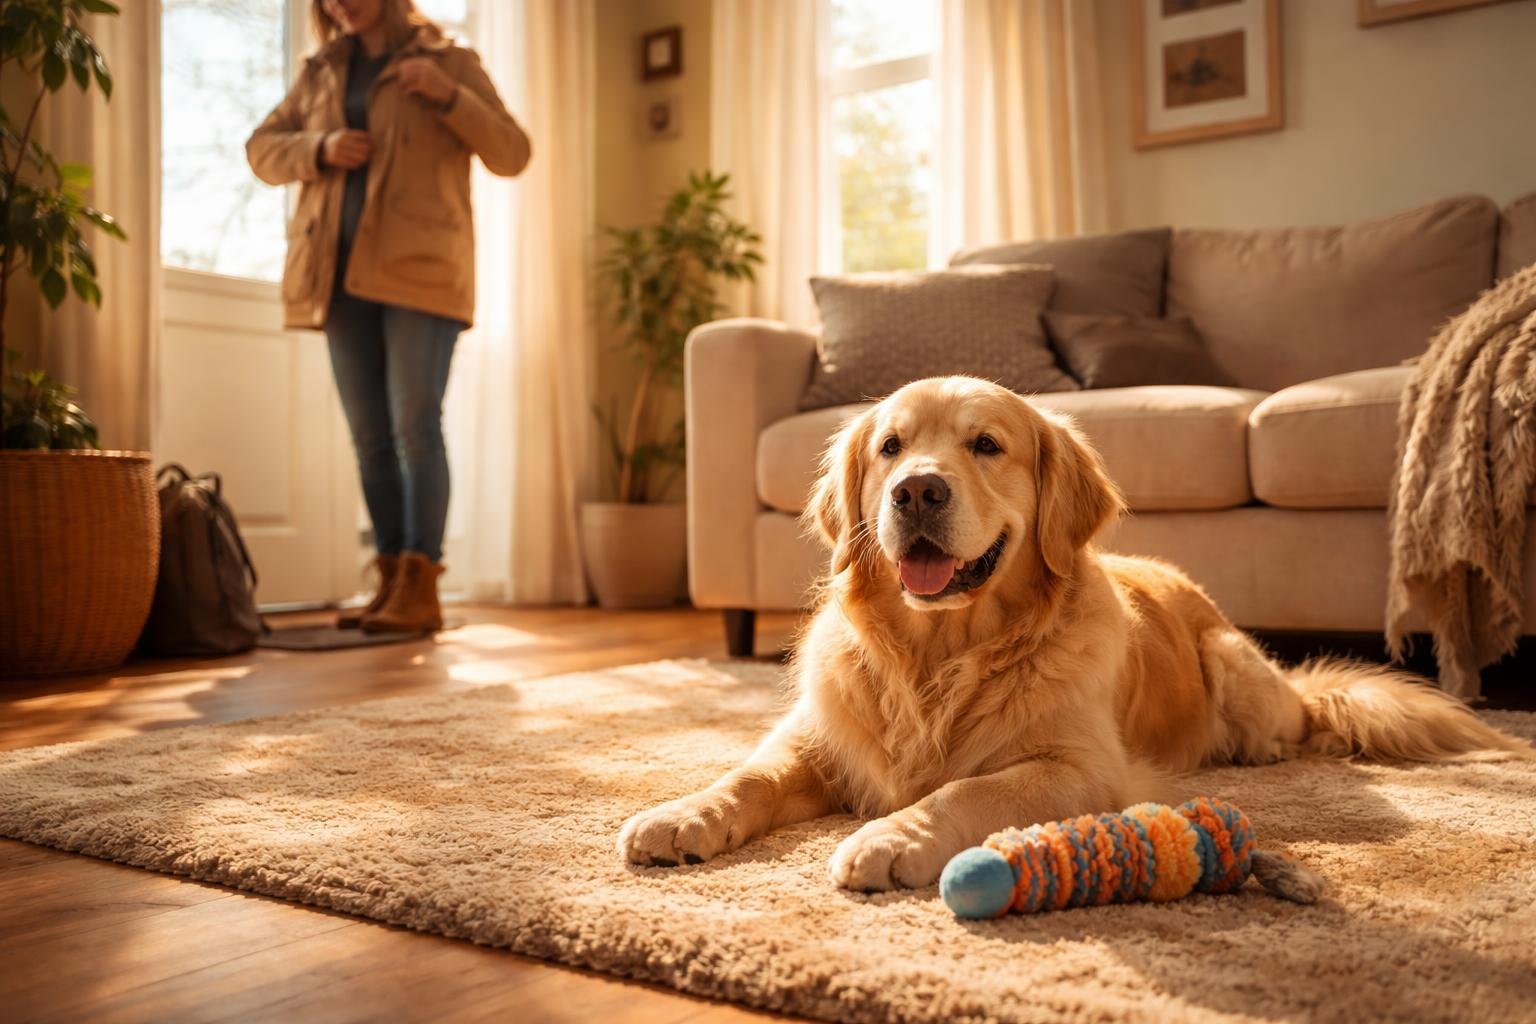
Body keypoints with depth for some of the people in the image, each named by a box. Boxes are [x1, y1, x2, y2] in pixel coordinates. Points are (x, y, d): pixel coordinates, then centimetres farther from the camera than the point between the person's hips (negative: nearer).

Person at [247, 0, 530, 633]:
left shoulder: (447, 62, 6)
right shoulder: (320, 74, 19)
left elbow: (512, 155, -2)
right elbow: (261, 149, 17)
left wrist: (448, 95, -16)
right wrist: (319, 149, -3)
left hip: (419, 271, -5)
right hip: (343, 275, 5)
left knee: (414, 427, -11)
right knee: (370, 438, 4)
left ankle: (418, 589, -10)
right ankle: (391, 583, 10)